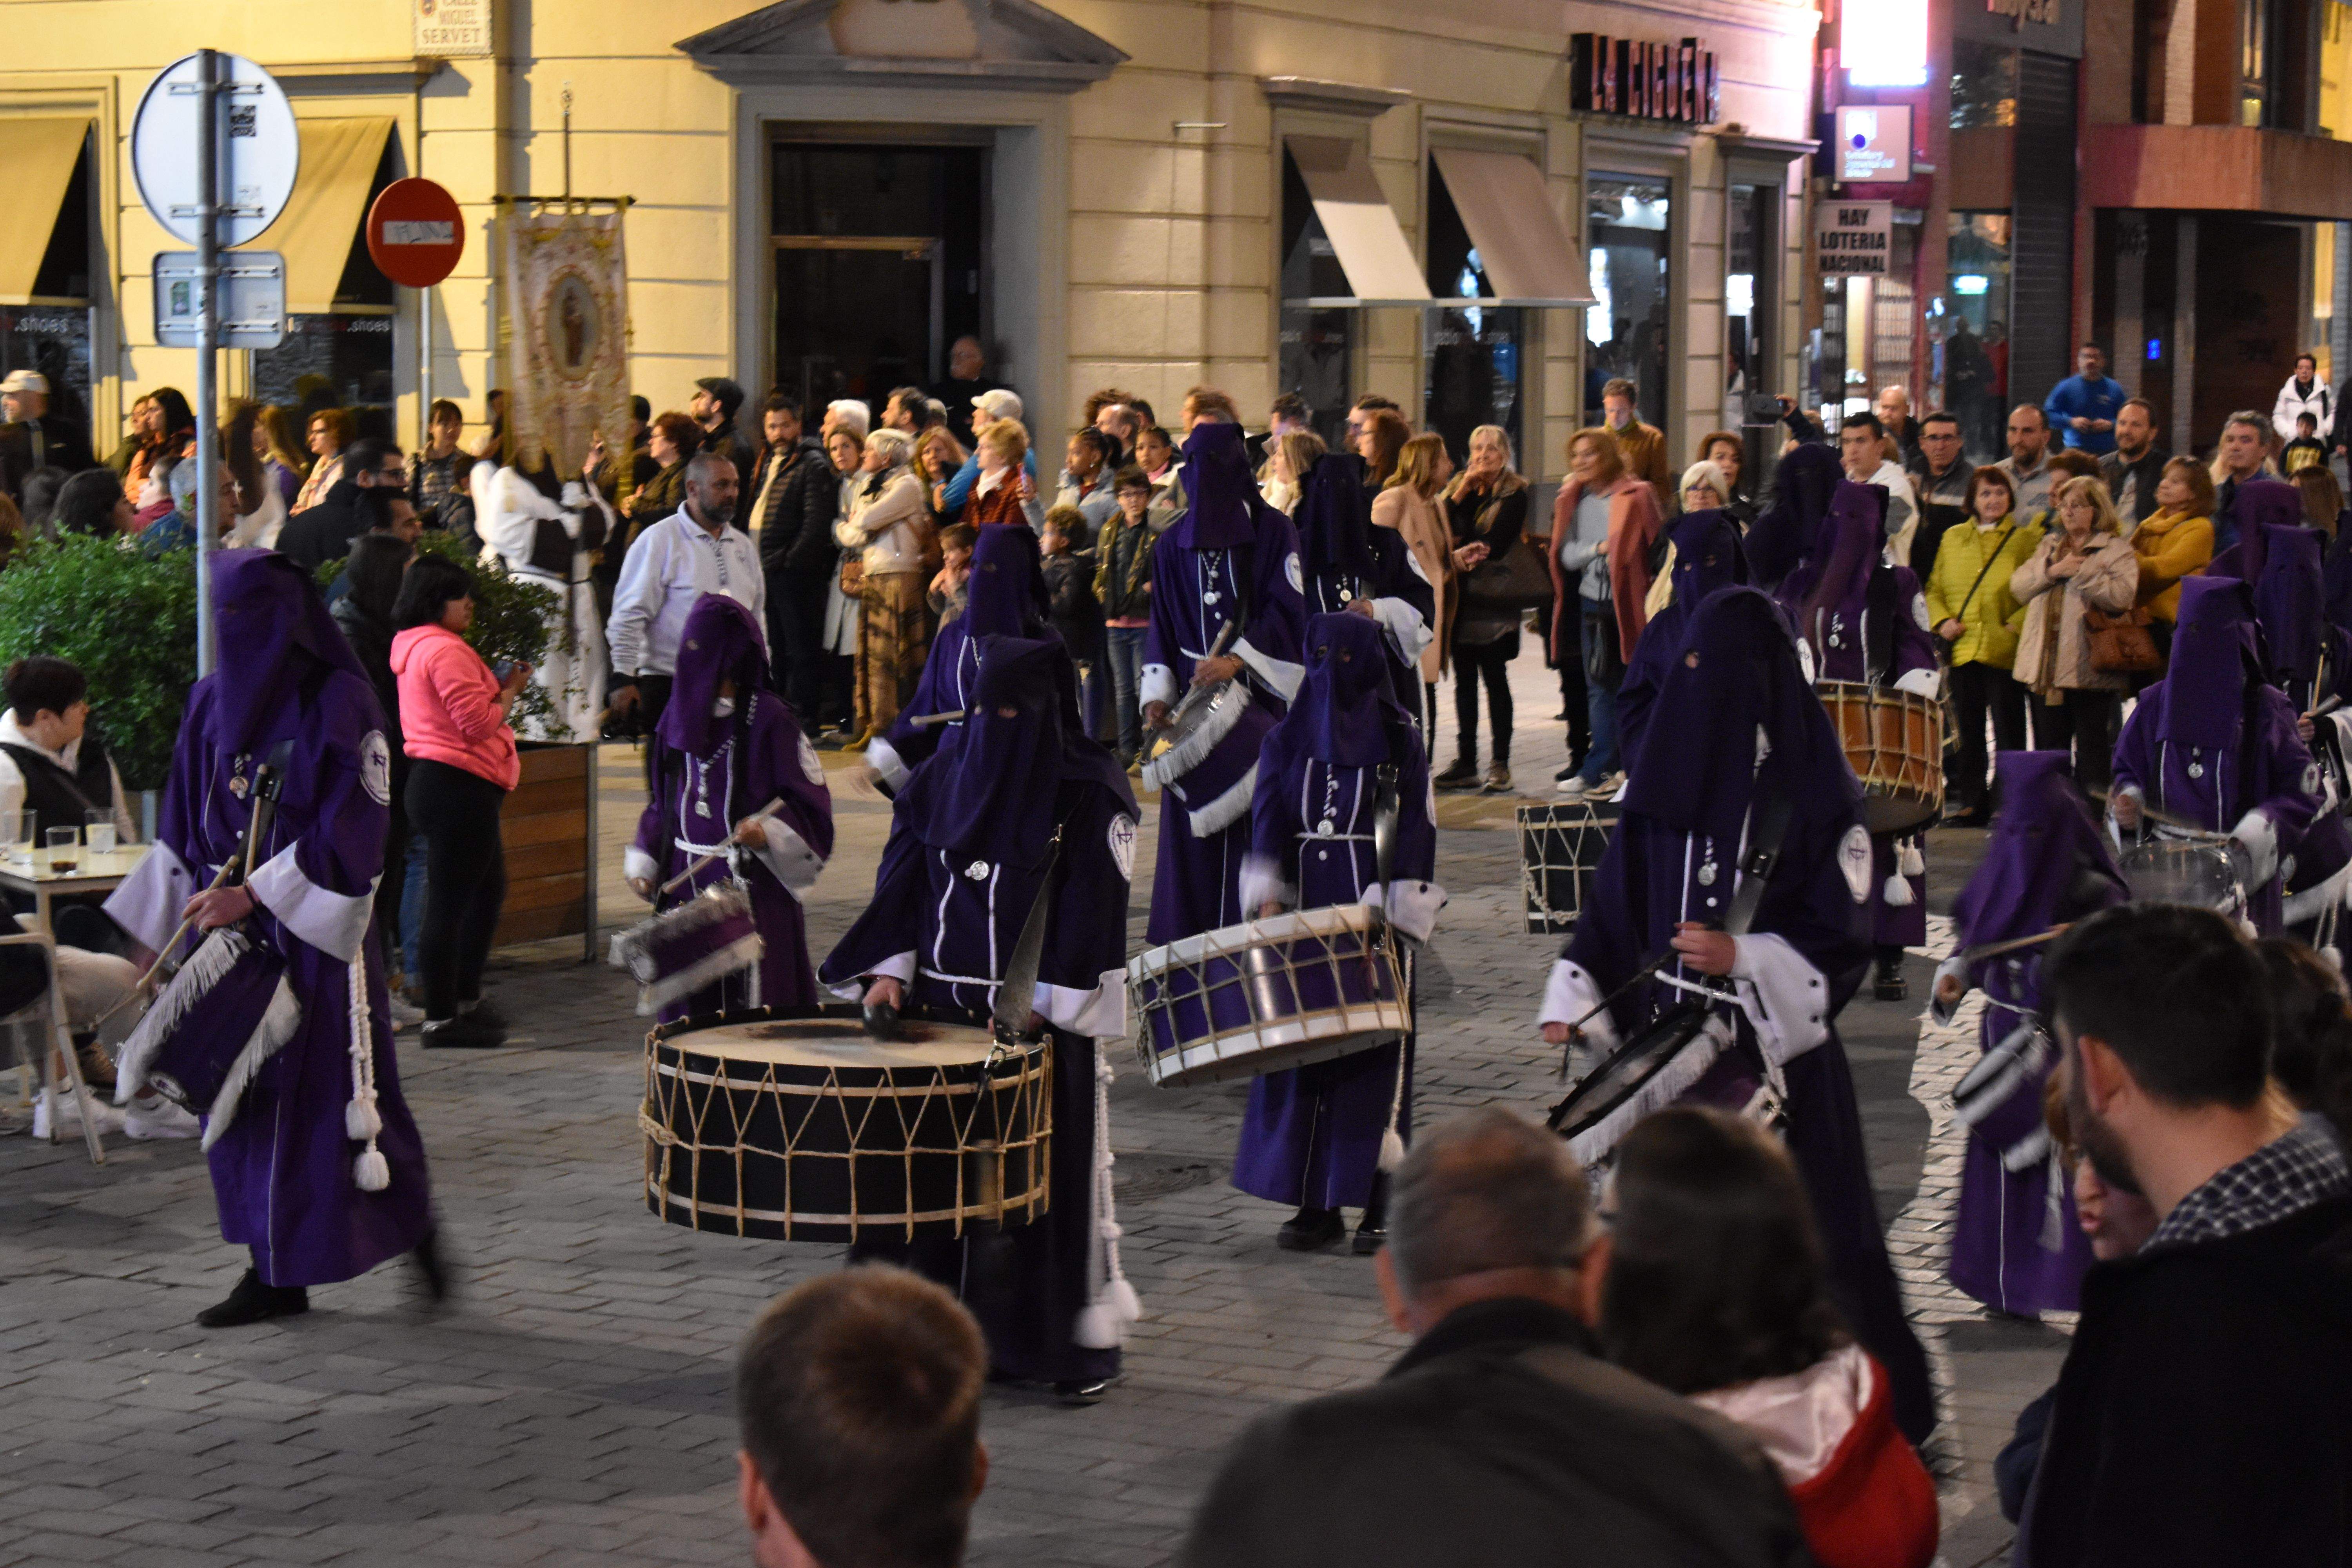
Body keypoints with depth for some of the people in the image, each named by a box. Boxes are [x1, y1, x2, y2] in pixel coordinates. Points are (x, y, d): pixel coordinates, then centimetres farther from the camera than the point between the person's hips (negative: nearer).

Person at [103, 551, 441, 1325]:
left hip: (309, 936, -6)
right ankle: (274, 1274, 11)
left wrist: (254, 895, -18)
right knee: (241, 1100, 5)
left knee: (315, 1093, -4)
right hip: (228, 924, 6)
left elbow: (349, 827, -15)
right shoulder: (212, 701, 9)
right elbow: (183, 826, 15)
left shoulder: (337, 702, -10)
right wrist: (163, 930, 11)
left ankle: (412, 1225, 15)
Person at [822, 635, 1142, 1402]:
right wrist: (890, 969, -1)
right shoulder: (945, 774, 8)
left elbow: (1093, 911, -9)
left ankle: (1084, 1340, 7)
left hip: (1038, 1013, -5)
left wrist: (1042, 999, -16)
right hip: (943, 1003, 5)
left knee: (1051, 1167, -1)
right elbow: (904, 879, 11)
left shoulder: (1090, 794, -6)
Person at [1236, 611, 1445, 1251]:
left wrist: (1396, 915, -12)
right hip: (1304, 919, 3)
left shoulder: (1399, 741, 2)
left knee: (1375, 1052, -3)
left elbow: (1416, 832, -2)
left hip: (1374, 917, -3)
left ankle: (1377, 1206, 2)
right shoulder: (1287, 741, 10)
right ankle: (1315, 1204, 8)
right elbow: (1267, 821, 4)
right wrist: (1269, 899, -10)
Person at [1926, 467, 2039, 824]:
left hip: (2005, 651, -3)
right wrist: (1942, 620, -1)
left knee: (2008, 730, -1)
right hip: (1962, 649, 3)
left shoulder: (2028, 539, 4)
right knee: (1967, 730, 7)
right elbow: (1934, 589, 17)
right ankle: (1970, 801, 14)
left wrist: (2017, 625, -14)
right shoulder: (1953, 539, 16)